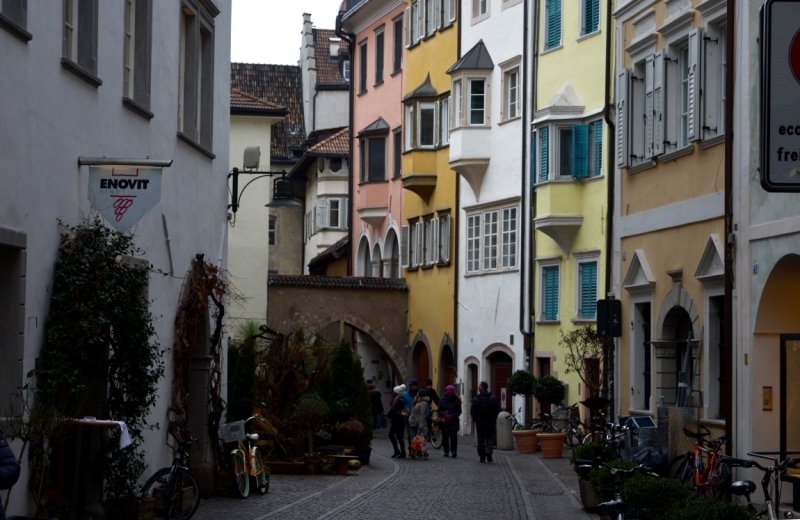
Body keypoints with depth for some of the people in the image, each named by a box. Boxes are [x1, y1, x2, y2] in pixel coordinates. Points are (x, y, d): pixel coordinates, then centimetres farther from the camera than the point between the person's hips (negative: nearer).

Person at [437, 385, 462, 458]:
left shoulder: (457, 400, 3)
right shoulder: (442, 400, 5)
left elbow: (459, 411, 1)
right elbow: (440, 411, 1)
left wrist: (451, 416, -14)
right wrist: (445, 415, -18)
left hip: (454, 422, -2)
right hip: (444, 422, 2)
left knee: (453, 437, -11)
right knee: (445, 437, 6)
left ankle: (454, 451, -16)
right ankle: (446, 451, 14)